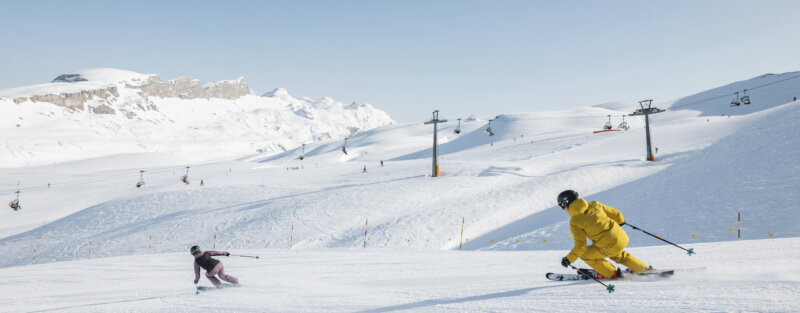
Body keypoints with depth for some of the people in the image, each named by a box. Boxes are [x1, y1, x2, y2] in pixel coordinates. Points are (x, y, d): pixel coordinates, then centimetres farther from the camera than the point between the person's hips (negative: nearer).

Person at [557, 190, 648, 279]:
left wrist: (568, 260, 3)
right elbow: (615, 213, 16)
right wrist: (620, 220, 38)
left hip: (611, 246, -7)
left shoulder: (574, 222, -9)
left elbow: (581, 246, -10)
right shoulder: (593, 205, 5)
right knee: (616, 254, 38)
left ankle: (612, 274, 20)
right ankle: (643, 268, 46)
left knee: (584, 254, 15)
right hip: (623, 238, 7)